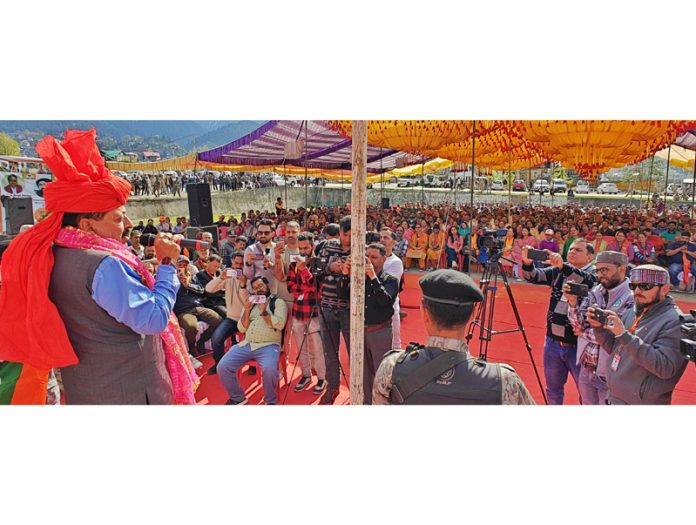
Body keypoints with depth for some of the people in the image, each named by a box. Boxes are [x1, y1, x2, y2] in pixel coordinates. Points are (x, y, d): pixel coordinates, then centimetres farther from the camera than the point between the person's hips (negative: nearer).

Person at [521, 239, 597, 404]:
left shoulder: (595, 274, -7)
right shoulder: (557, 271, 5)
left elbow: (587, 281, -29)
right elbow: (533, 276, -8)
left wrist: (562, 266, -45)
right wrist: (527, 263, -30)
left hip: (578, 345, -4)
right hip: (553, 342, 4)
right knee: (553, 389, 19)